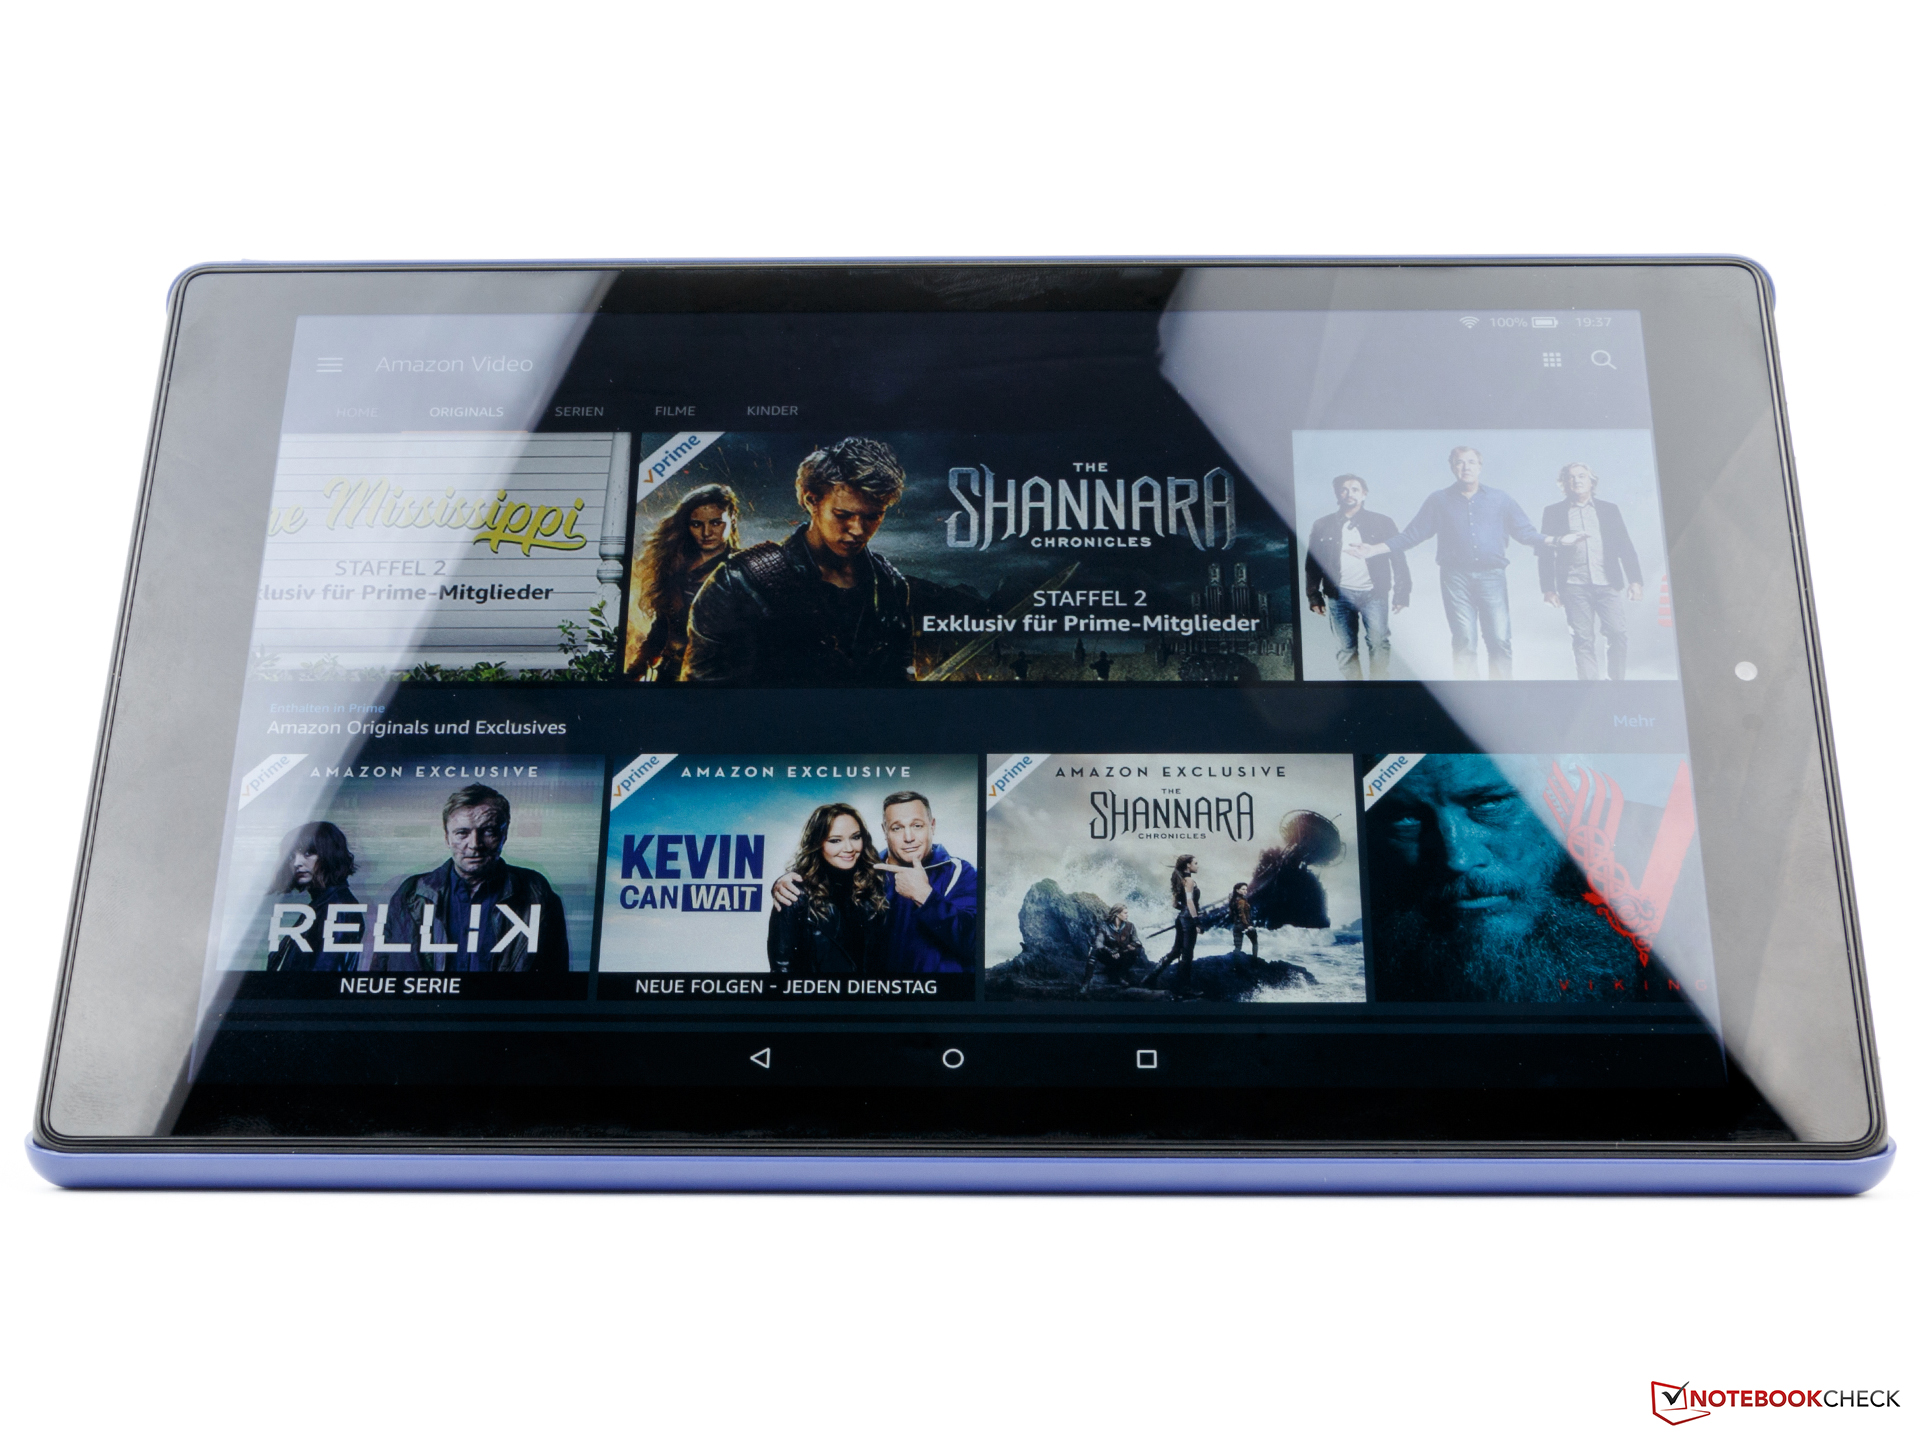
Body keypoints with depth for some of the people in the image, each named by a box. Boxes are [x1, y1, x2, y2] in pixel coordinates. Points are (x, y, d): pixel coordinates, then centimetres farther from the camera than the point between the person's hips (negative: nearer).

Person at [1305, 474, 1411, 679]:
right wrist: (1314, 597, 5)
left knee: (1380, 644, -5)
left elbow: (1398, 559, 3)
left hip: (1374, 594, -1)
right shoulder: (1322, 526, 8)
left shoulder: (1381, 523, 4)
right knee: (1345, 648, 2)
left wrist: (1401, 593, -2)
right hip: (1339, 595, 1)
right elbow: (1312, 564, 10)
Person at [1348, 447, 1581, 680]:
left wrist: (1558, 541, 1)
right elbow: (1411, 535, 11)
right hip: (1456, 577, 0)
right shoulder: (1439, 500, 12)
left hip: (1492, 576, 0)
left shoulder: (1500, 499, 13)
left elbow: (1526, 532, 15)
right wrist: (1374, 549, 2)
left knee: (1500, 640, -7)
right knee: (1464, 641, -3)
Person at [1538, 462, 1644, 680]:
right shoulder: (1554, 512, 10)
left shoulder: (1609, 509, 14)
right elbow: (1546, 553, 7)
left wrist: (1634, 580, 2)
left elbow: (1625, 546, 11)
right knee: (1583, 639, -4)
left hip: (1608, 583, 1)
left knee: (1617, 633, -9)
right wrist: (1548, 587, -1)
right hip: (1575, 586, -1)